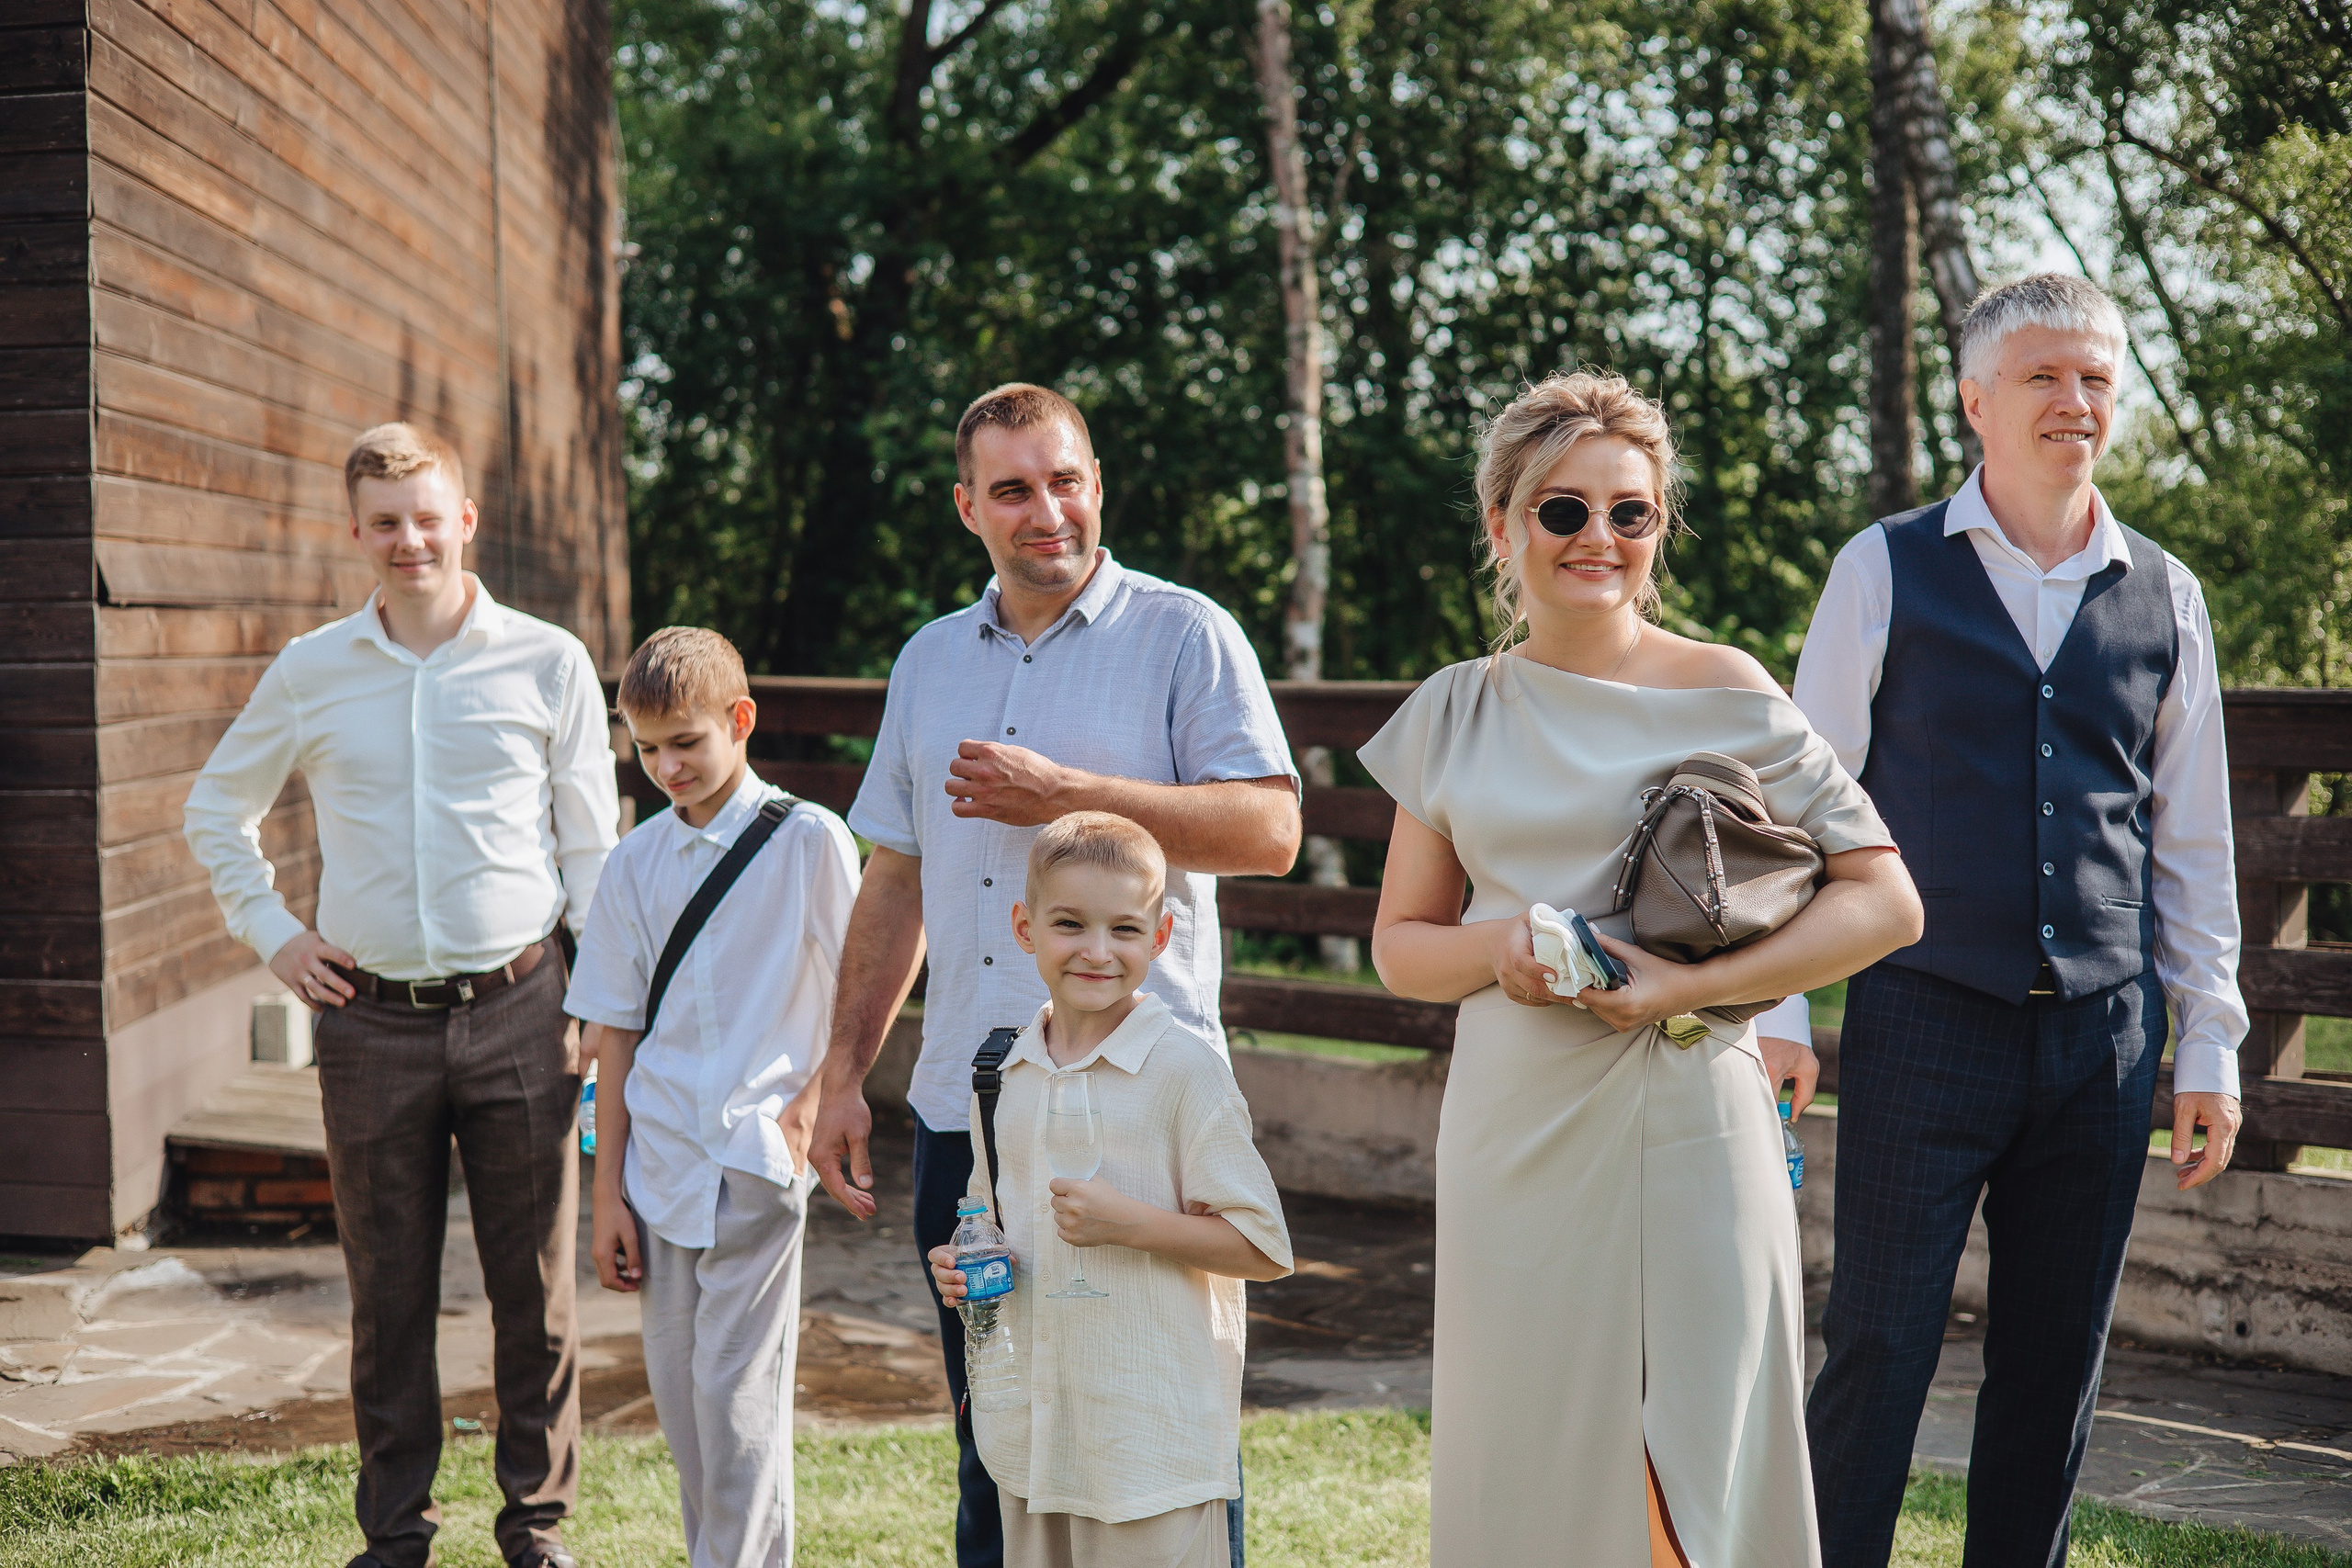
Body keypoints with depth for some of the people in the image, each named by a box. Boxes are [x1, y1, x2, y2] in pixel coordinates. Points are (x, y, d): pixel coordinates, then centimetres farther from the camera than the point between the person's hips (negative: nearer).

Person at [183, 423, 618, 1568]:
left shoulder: (548, 663, 3)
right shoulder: (310, 672, 7)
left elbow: (592, 845, 7)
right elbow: (216, 810, 21)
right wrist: (271, 933, 10)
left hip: (516, 1011, -1)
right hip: (371, 1022, 1)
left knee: (535, 1290, 5)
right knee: (388, 1295, 8)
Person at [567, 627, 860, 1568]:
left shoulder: (807, 840, -4)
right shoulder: (636, 863, 7)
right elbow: (615, 1034, 9)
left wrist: (809, 1107, -11)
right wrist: (608, 1193, 7)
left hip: (757, 1161, -4)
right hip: (661, 1163, 4)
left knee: (736, 1393, -6)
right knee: (677, 1393, 10)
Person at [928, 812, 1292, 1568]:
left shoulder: (1185, 1068, -10)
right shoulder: (1002, 1073, 7)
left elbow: (1262, 1248, -10)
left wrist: (1129, 1222, -20)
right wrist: (966, 1264, 2)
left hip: (1155, 1431, -5)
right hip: (1029, 1428, 6)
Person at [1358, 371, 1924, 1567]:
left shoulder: (1723, 694, -2)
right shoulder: (1457, 712, 9)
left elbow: (1886, 902, -4)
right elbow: (1400, 945, 14)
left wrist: (1690, 984, -15)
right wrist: (1498, 947, -8)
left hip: (1673, 1123, -3)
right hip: (1511, 1140, 3)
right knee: (1519, 1469, 9)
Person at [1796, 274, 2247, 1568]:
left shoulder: (2164, 598, 9)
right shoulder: (1884, 572, 0)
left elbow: (2193, 840, 13)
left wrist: (2210, 1041, 10)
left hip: (2105, 1034, 3)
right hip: (1923, 1020, -3)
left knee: (2059, 1358, 10)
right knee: (1880, 1343, -3)